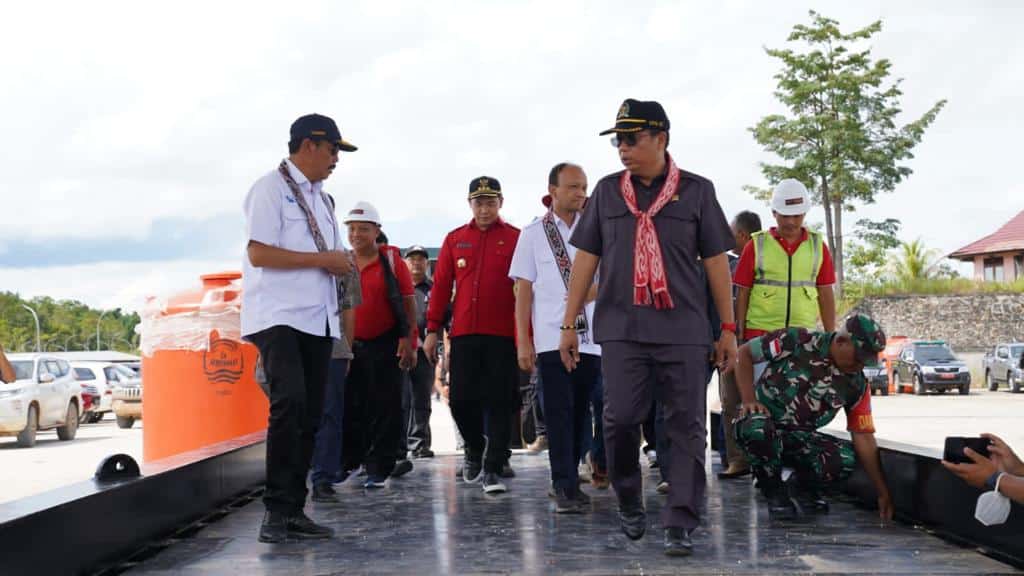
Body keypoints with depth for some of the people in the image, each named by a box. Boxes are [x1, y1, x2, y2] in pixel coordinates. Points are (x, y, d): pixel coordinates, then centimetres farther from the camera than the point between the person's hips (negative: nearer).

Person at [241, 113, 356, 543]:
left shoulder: (321, 198, 23)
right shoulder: (271, 189, -3)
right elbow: (259, 253, -14)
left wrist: (340, 263, 4)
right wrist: (322, 259, -12)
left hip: (318, 320, 8)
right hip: (279, 317, -8)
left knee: (310, 415, 5)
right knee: (289, 405, -21)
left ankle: (293, 511, 10)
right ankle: (276, 510, -15)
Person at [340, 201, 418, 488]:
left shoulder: (391, 260, -2)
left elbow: (408, 301, -3)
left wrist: (408, 339, -10)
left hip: (385, 345, -3)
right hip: (351, 345, 3)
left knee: (384, 407, 0)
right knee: (350, 407, 8)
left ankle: (379, 468, 5)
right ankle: (349, 460, 24)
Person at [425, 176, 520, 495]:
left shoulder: (516, 238, 3)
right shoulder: (455, 239, 11)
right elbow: (441, 286, 10)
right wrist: (432, 329, 5)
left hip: (502, 335, -2)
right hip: (463, 335, 3)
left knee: (498, 402, -1)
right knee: (460, 399, 4)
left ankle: (492, 469, 5)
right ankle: (474, 449, 30)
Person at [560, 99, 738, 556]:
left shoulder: (696, 191, 5)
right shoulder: (607, 191, 10)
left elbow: (715, 261, 6)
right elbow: (585, 259, 11)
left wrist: (728, 328, 4)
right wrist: (568, 324, 8)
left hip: (683, 329, -1)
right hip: (621, 328, 1)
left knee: (686, 427, -1)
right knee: (621, 418, -3)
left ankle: (679, 524, 5)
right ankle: (629, 505, 19)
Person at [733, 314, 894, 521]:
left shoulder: (857, 385, -3)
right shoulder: (796, 342, -15)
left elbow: (864, 438, 0)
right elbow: (744, 353, -5)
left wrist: (883, 494, -2)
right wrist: (749, 400, -15)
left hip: (800, 437, 3)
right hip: (761, 424, -3)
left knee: (845, 459, -27)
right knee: (758, 430, -41)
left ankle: (804, 486, 10)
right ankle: (775, 492, -10)